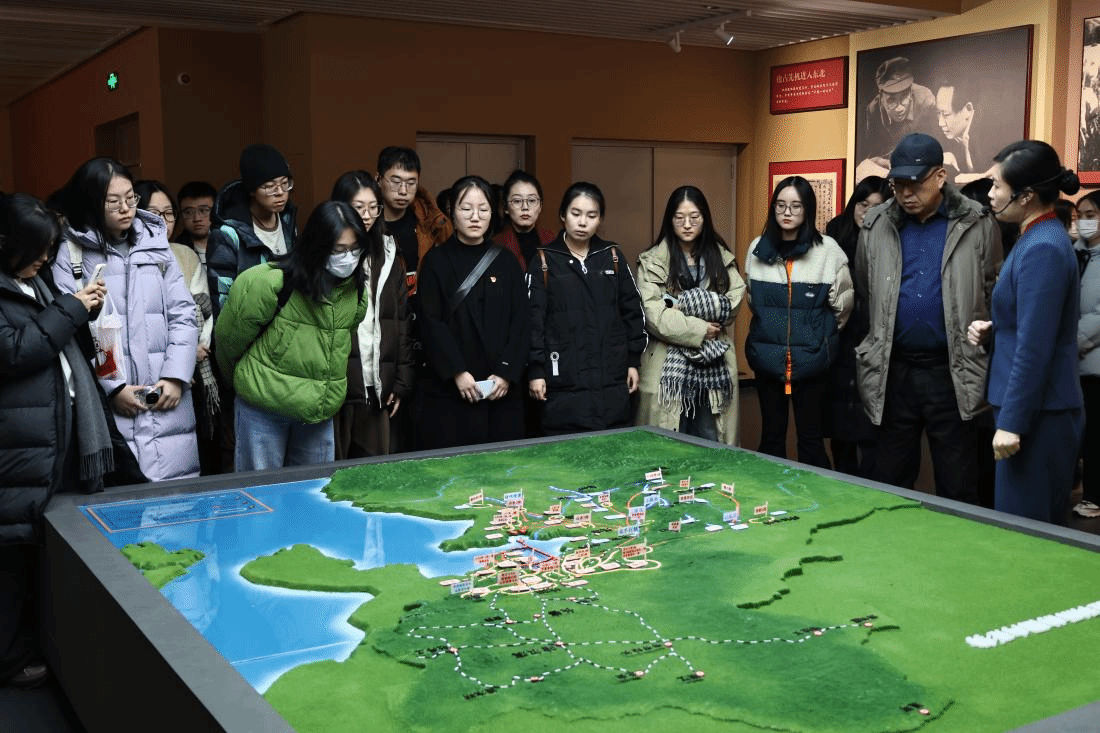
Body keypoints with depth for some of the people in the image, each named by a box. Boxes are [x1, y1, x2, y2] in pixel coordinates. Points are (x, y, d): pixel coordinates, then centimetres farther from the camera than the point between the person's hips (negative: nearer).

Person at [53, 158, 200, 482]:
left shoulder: (156, 245, 12)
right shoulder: (71, 256, 2)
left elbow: (183, 316, 9)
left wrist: (176, 376, -3)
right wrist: (112, 387, -11)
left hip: (168, 403, 3)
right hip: (110, 407, -3)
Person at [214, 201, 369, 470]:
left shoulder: (356, 290, 1)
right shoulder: (268, 282, -18)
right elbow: (229, 337, -5)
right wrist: (246, 381, 12)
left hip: (321, 410, 5)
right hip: (263, 410, -5)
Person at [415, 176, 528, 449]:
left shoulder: (506, 262, 11)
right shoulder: (437, 261, 3)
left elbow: (520, 322, 4)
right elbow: (431, 323, -4)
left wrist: (506, 373, -7)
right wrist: (457, 372, -13)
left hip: (502, 390, 3)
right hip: (450, 390, -2)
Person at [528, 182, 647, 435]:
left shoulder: (612, 257, 9)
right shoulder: (544, 261, 0)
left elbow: (633, 310, 13)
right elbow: (533, 319, -2)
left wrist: (633, 361, 10)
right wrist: (535, 370, -6)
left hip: (613, 381, 3)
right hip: (564, 382, -3)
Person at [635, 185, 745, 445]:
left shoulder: (722, 257, 12)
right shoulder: (652, 261, -1)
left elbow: (734, 302, -2)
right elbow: (653, 315, -11)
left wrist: (687, 307, -12)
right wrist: (699, 330, -10)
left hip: (714, 368, 3)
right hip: (669, 368, -3)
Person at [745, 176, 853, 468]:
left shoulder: (828, 249, -8)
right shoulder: (758, 248, 4)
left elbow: (842, 303, -1)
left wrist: (822, 333, 10)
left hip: (812, 359, -3)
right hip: (767, 357, 3)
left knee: (811, 438, 6)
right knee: (771, 436, 13)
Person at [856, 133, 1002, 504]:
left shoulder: (977, 224, -3)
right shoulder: (876, 225, 4)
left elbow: (996, 294, 4)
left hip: (953, 372, -2)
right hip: (894, 371, 2)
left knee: (957, 487, 7)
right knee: (889, 482, 11)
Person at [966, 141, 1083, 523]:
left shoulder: (1043, 249, -18)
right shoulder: (1037, 240, 13)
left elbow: (1034, 348, -21)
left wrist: (1012, 422, -19)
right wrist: (992, 332, 4)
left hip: (1037, 415, -10)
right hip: (1037, 410, 10)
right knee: (1039, 528, 16)